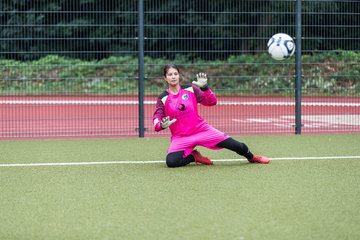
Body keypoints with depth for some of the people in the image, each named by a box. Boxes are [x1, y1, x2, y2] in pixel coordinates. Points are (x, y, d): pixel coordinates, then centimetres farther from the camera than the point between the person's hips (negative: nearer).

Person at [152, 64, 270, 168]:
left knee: (237, 146, -7)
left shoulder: (190, 89, 0)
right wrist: (161, 125, -33)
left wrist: (204, 87, -20)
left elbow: (212, 102, -3)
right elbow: (156, 119, -10)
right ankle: (194, 157, 1)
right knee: (171, 161, -29)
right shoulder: (163, 98, -3)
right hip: (180, 137, 0)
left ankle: (252, 157, 28)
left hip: (201, 129, 1)